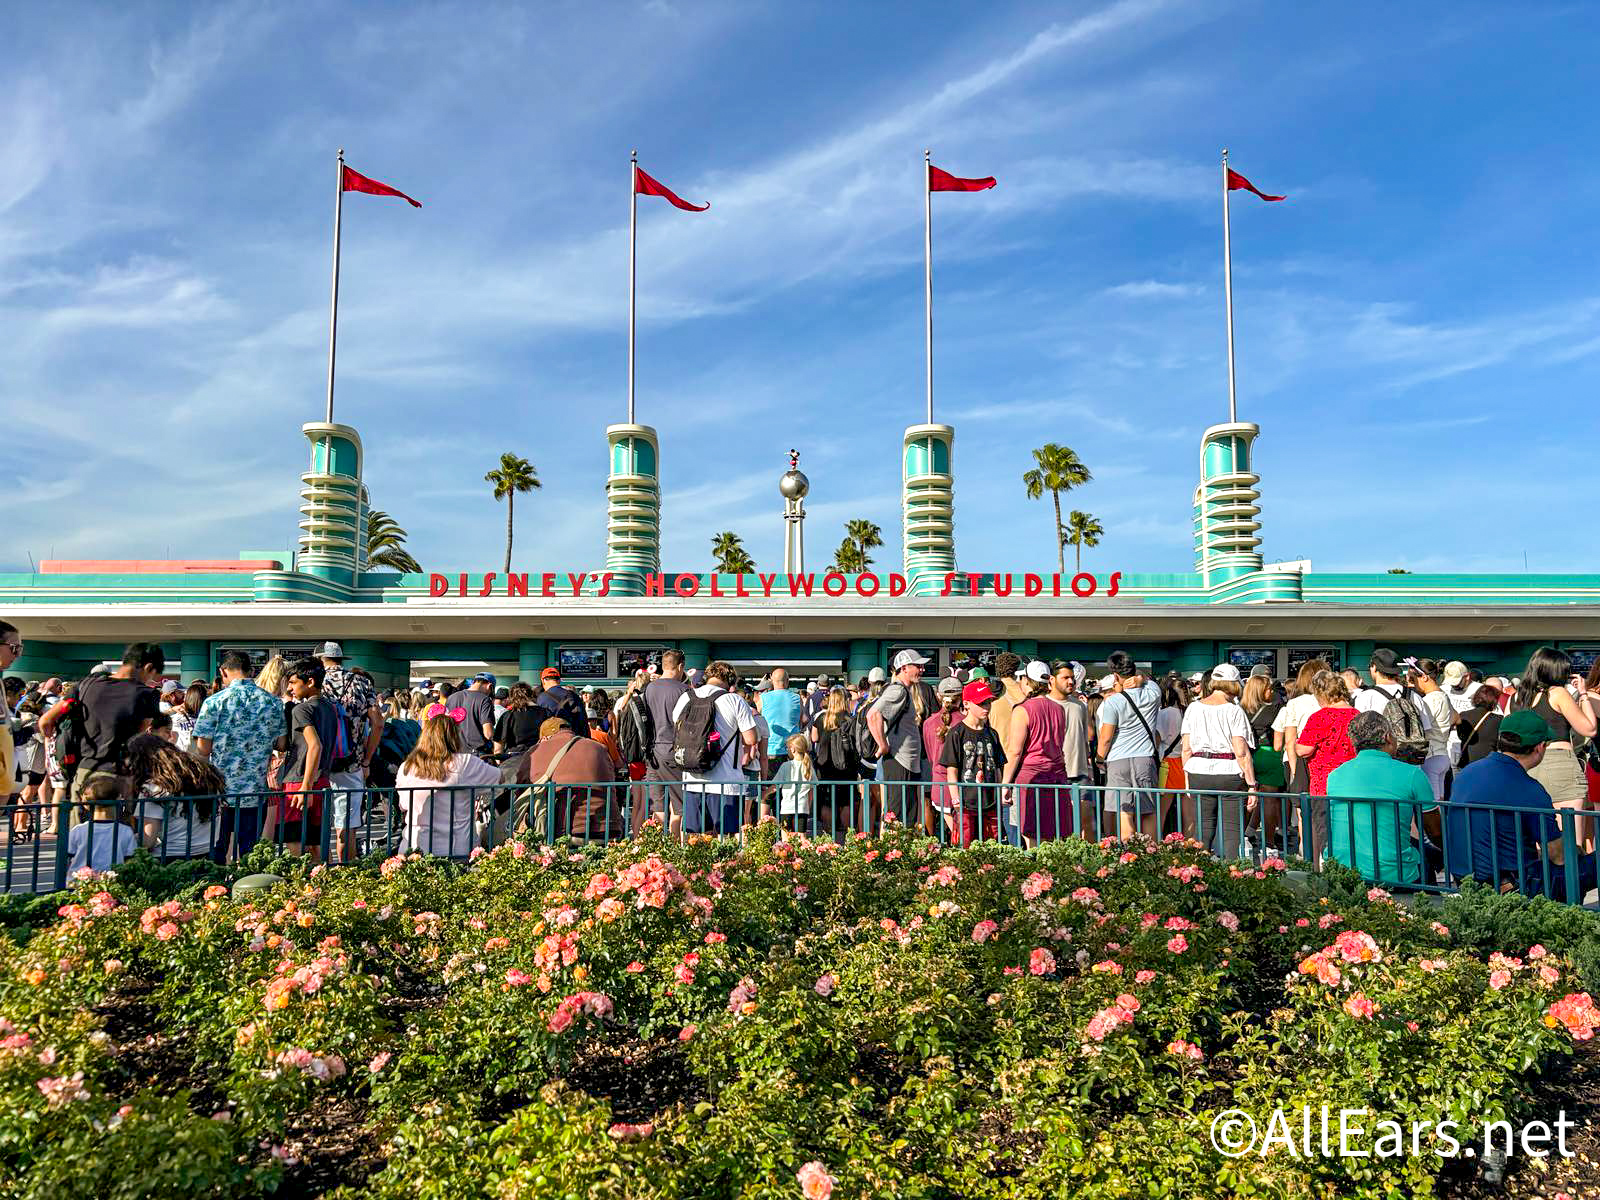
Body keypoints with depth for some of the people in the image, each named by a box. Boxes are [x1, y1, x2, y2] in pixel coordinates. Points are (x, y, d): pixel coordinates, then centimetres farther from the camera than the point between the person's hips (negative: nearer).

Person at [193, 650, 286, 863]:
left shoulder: (214, 702, -7)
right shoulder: (273, 703, 0)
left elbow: (203, 749, -7)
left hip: (219, 791, -2)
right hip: (255, 792, 2)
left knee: (215, 852, 11)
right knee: (250, 855, 8)